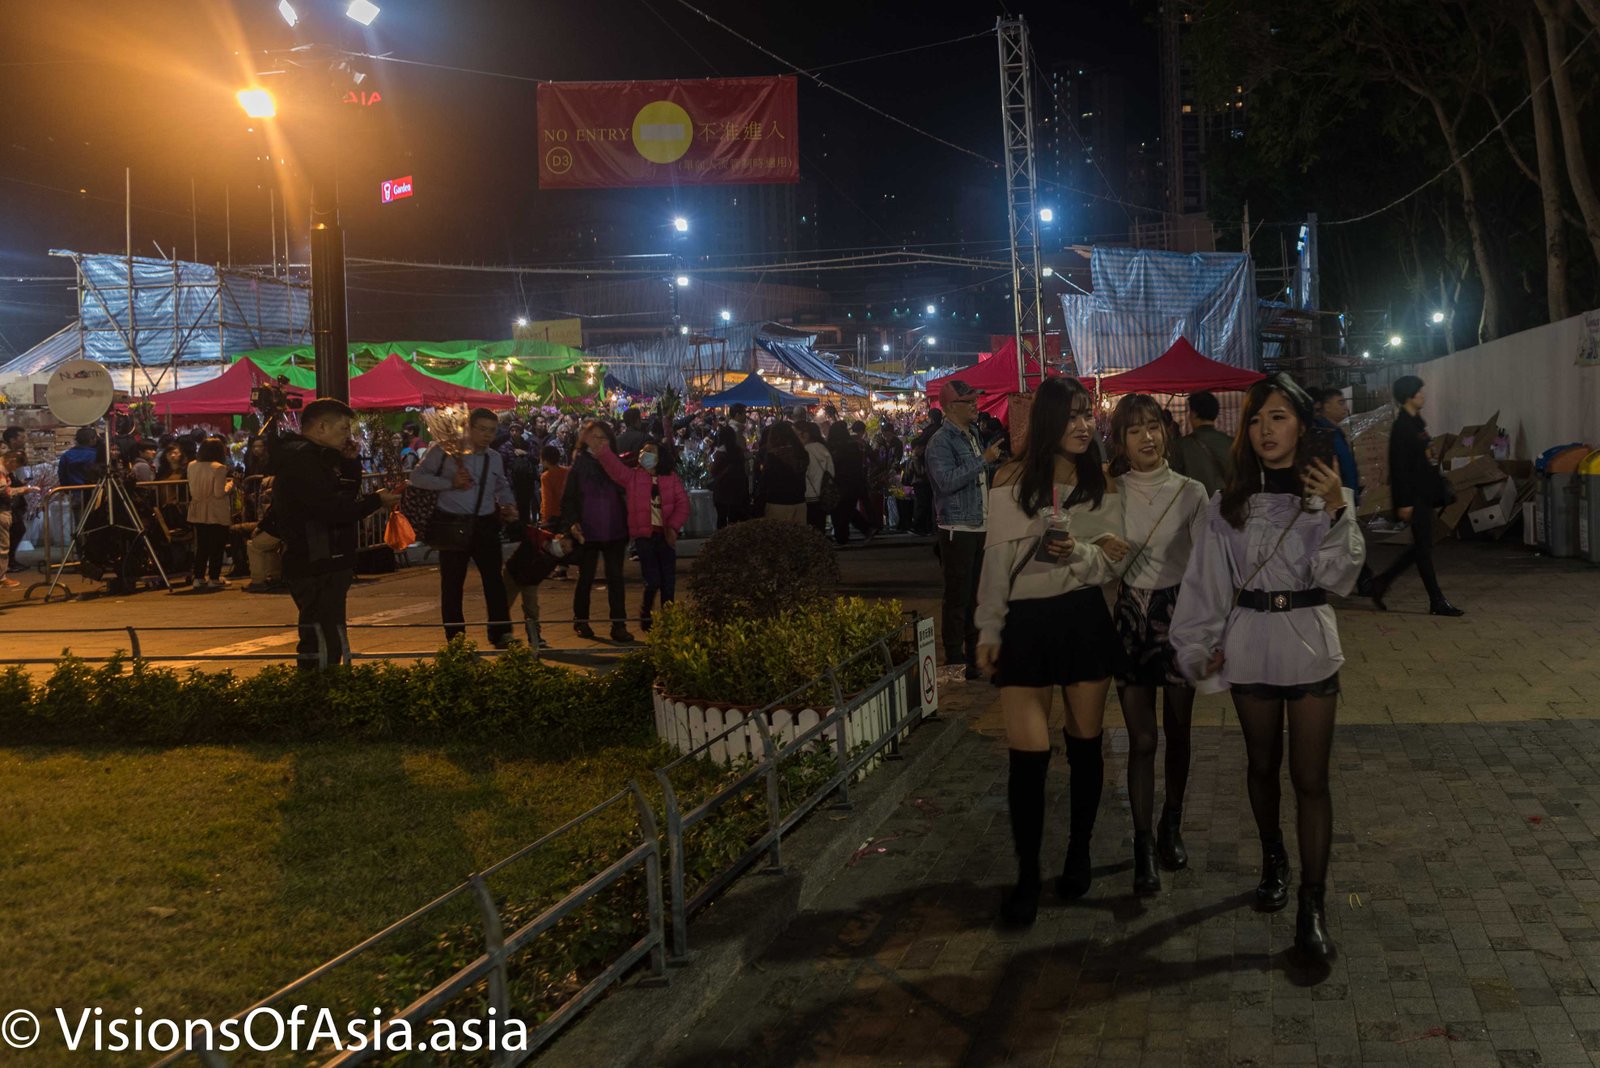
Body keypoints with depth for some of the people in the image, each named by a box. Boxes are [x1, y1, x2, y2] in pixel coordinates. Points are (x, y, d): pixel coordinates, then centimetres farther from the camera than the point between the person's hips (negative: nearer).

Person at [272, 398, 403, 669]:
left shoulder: (313, 457, 20)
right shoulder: (303, 458, -15)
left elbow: (343, 497, 20)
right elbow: (331, 509, -24)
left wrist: (350, 463, 8)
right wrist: (376, 500, -12)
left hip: (322, 566, 11)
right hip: (318, 568, -11)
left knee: (317, 646, 16)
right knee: (325, 649, -15)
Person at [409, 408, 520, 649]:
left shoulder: (495, 459, 9)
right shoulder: (444, 451, -5)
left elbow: (502, 487, 24)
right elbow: (417, 476, -5)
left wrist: (510, 505, 3)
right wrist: (450, 483, -17)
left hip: (485, 525, 3)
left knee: (494, 579, 1)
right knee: (452, 583, 4)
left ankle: (501, 634, 8)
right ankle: (455, 639, 15)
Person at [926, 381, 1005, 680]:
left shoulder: (972, 437, 15)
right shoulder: (941, 441, -13)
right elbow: (947, 481, -26)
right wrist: (984, 460, -23)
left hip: (979, 527, 9)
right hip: (958, 529, -9)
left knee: (975, 594, 15)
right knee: (958, 596, -3)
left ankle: (974, 654, 24)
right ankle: (955, 660, 3)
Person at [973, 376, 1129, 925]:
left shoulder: (1100, 481, 3)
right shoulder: (1012, 481, -3)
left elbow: (1110, 563, 3)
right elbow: (996, 562, 0)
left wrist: (1079, 553, -19)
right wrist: (988, 633, 1)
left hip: (1086, 621, 2)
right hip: (1027, 622, -2)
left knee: (1085, 742, 10)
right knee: (1028, 753, -5)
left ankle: (1079, 853, 28)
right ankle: (1027, 876, 7)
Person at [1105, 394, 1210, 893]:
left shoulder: (1190, 492, -2)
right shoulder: (1111, 493, 1)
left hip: (1179, 613, 0)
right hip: (1132, 614, 0)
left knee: (1177, 731, 12)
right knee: (1141, 739, 0)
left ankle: (1171, 825, 32)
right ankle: (1143, 845, 9)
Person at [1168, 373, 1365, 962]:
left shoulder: (1328, 493, -1)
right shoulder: (1230, 502, 2)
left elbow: (1339, 577, -9)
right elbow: (1208, 578, 5)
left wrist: (1336, 513, -21)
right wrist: (1200, 646, 6)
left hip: (1311, 645, -2)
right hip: (1250, 644, 2)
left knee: (1310, 777, -2)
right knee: (1263, 765, 16)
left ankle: (1313, 907, 2)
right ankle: (1273, 859, 38)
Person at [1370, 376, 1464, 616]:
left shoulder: (1416, 422, 13)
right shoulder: (1402, 427, -15)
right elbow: (1399, 468, -19)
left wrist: (1439, 487, 20)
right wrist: (1404, 502, -21)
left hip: (1424, 494, 10)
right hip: (1414, 496, -10)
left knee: (1422, 545, 14)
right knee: (1424, 547, -3)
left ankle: (1382, 582, 21)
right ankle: (1437, 601, 3)